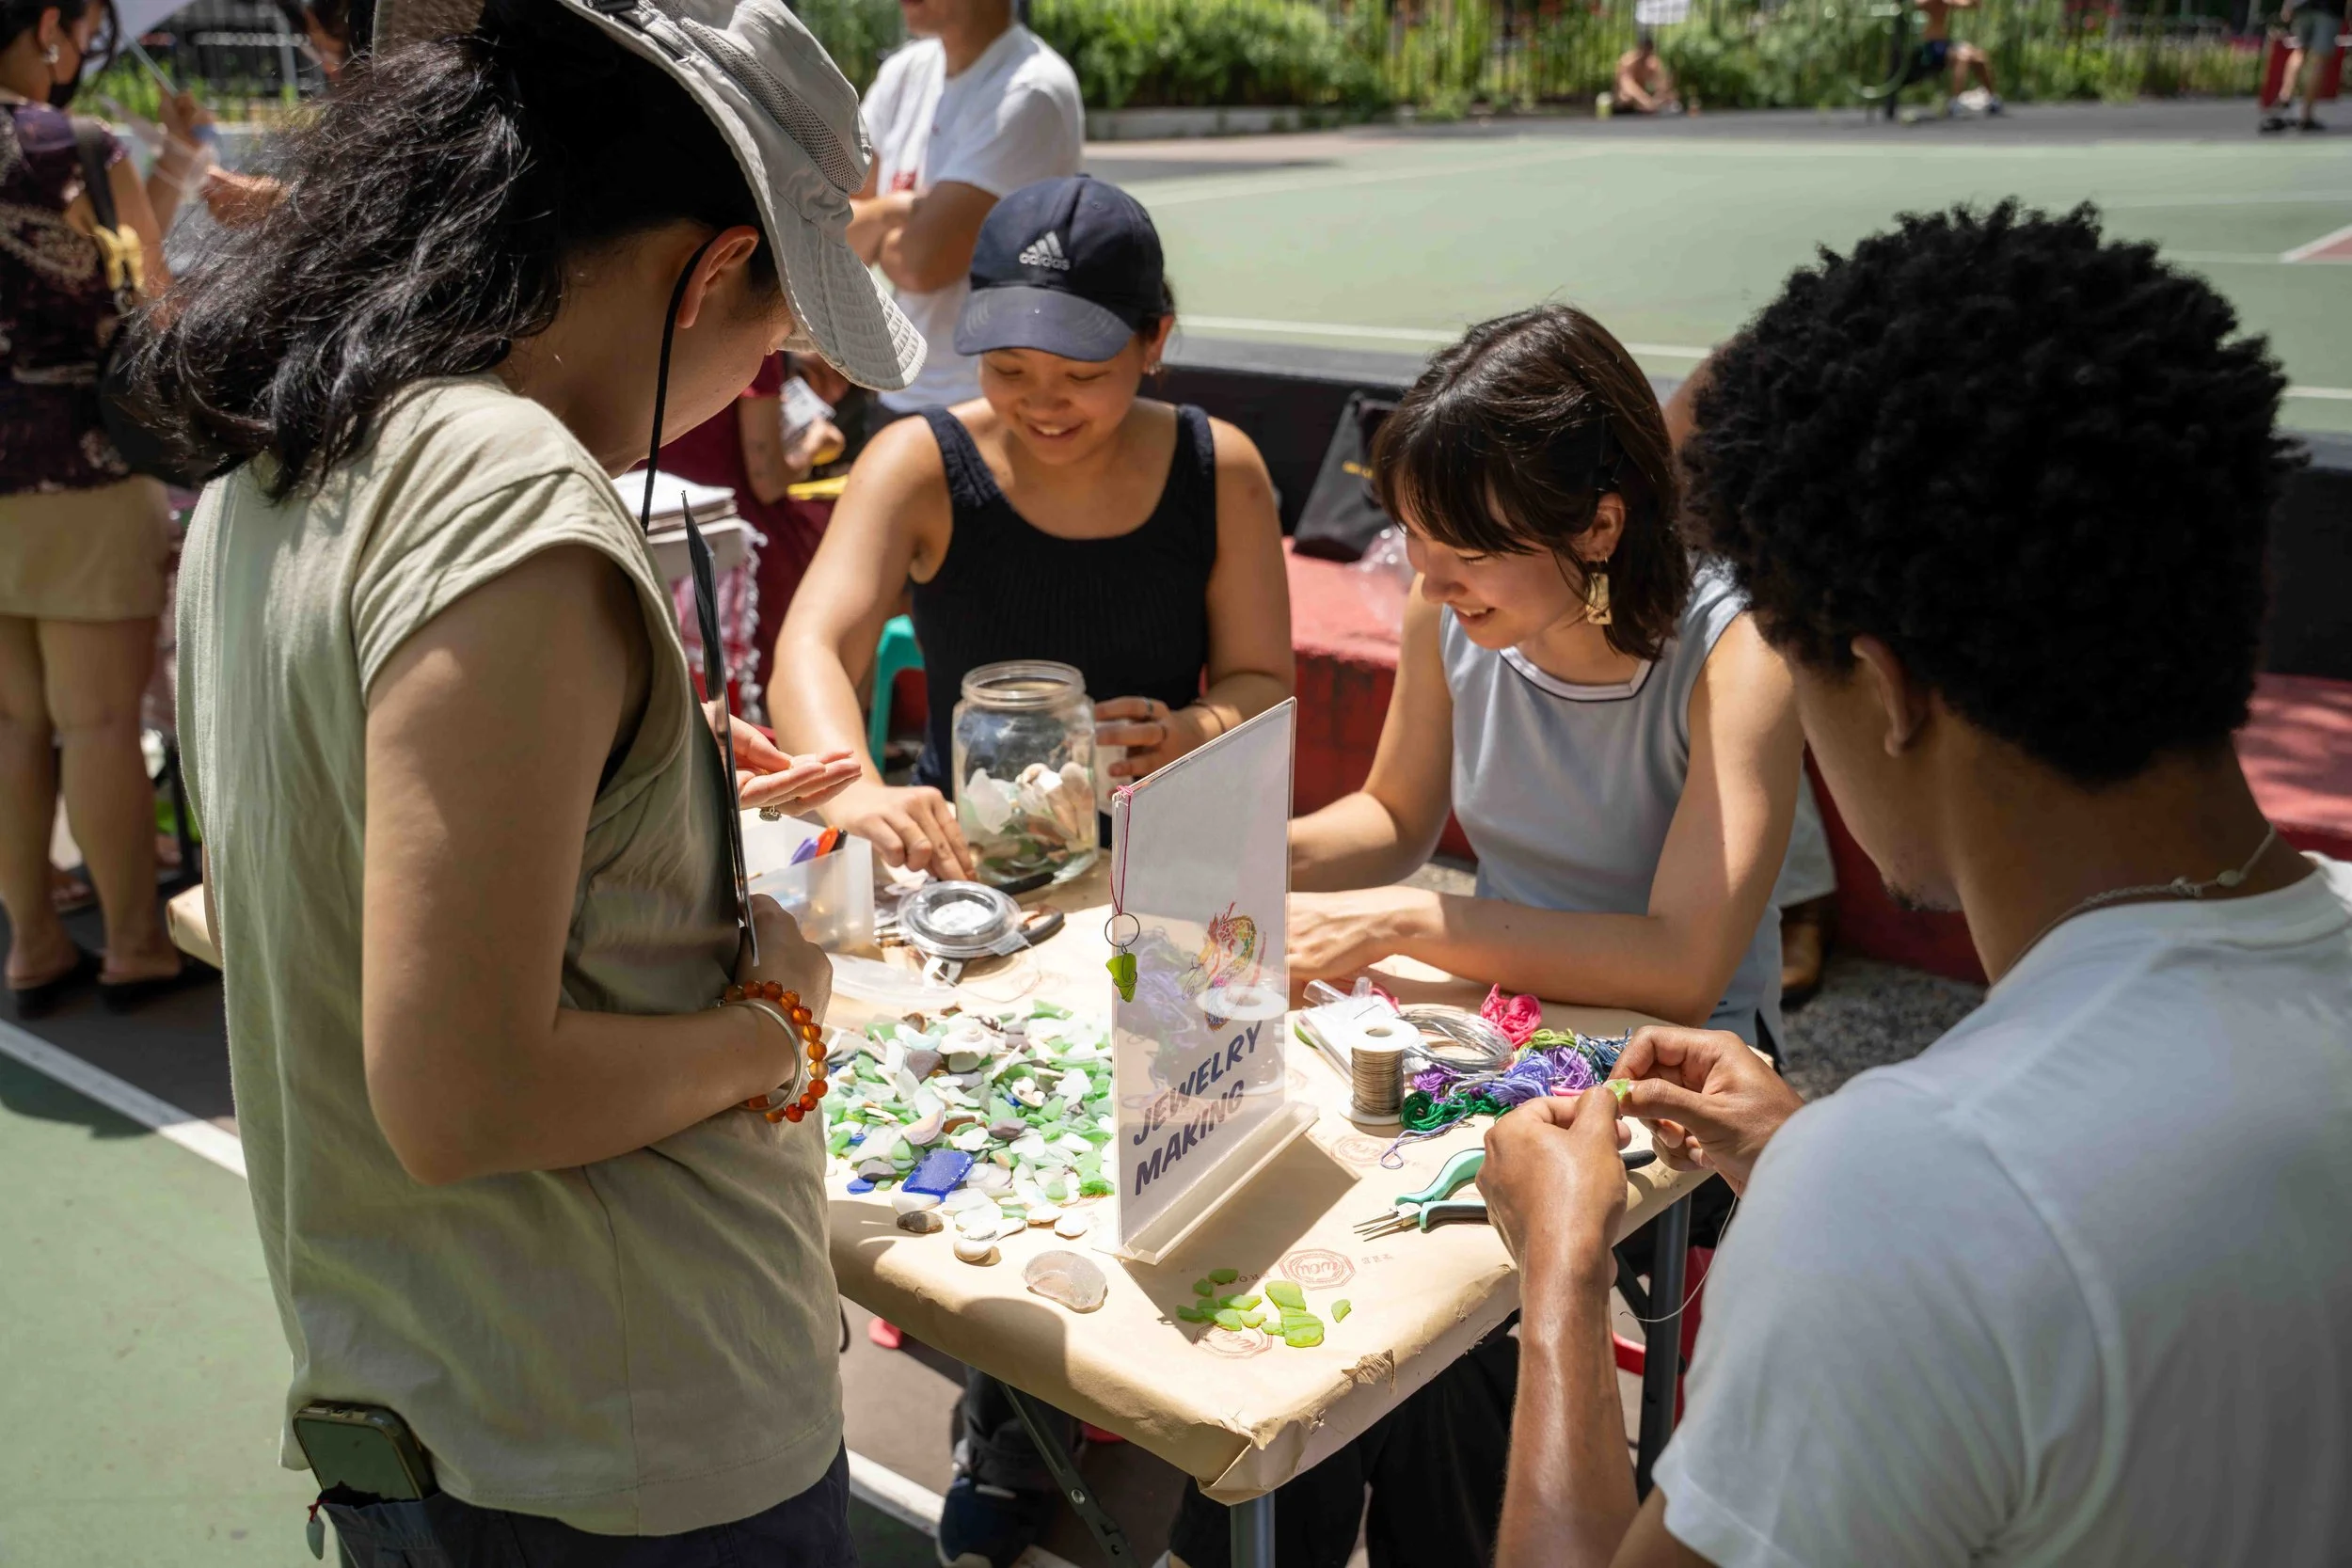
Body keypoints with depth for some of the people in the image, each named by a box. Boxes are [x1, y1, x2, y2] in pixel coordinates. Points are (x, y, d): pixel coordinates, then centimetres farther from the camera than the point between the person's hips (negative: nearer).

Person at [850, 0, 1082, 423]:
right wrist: (894, 212, -10)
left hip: (993, 408, -8)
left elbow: (922, 261, -21)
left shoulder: (1031, 93, -18)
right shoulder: (903, 74, 7)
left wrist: (870, 224, -1)